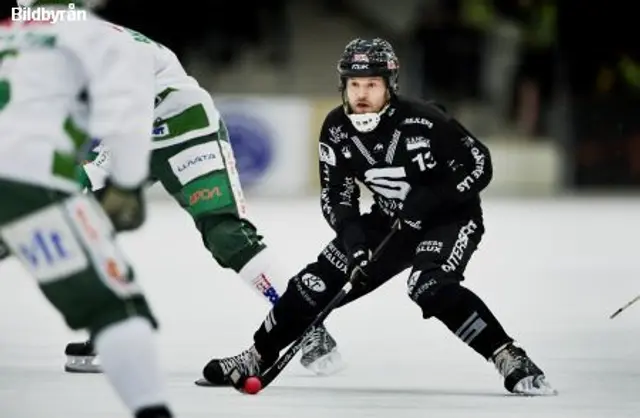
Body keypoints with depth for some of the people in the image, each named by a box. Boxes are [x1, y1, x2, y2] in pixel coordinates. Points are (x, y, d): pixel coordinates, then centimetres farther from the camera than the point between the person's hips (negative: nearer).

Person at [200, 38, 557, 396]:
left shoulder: (424, 121, -27)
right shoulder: (337, 129, -12)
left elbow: (479, 165, -19)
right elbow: (336, 198, -5)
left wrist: (429, 199, -30)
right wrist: (353, 239, -24)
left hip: (450, 219, -6)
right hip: (391, 220, 6)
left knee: (429, 286, -33)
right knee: (318, 282, -2)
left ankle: (511, 361, -30)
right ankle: (257, 357, 15)